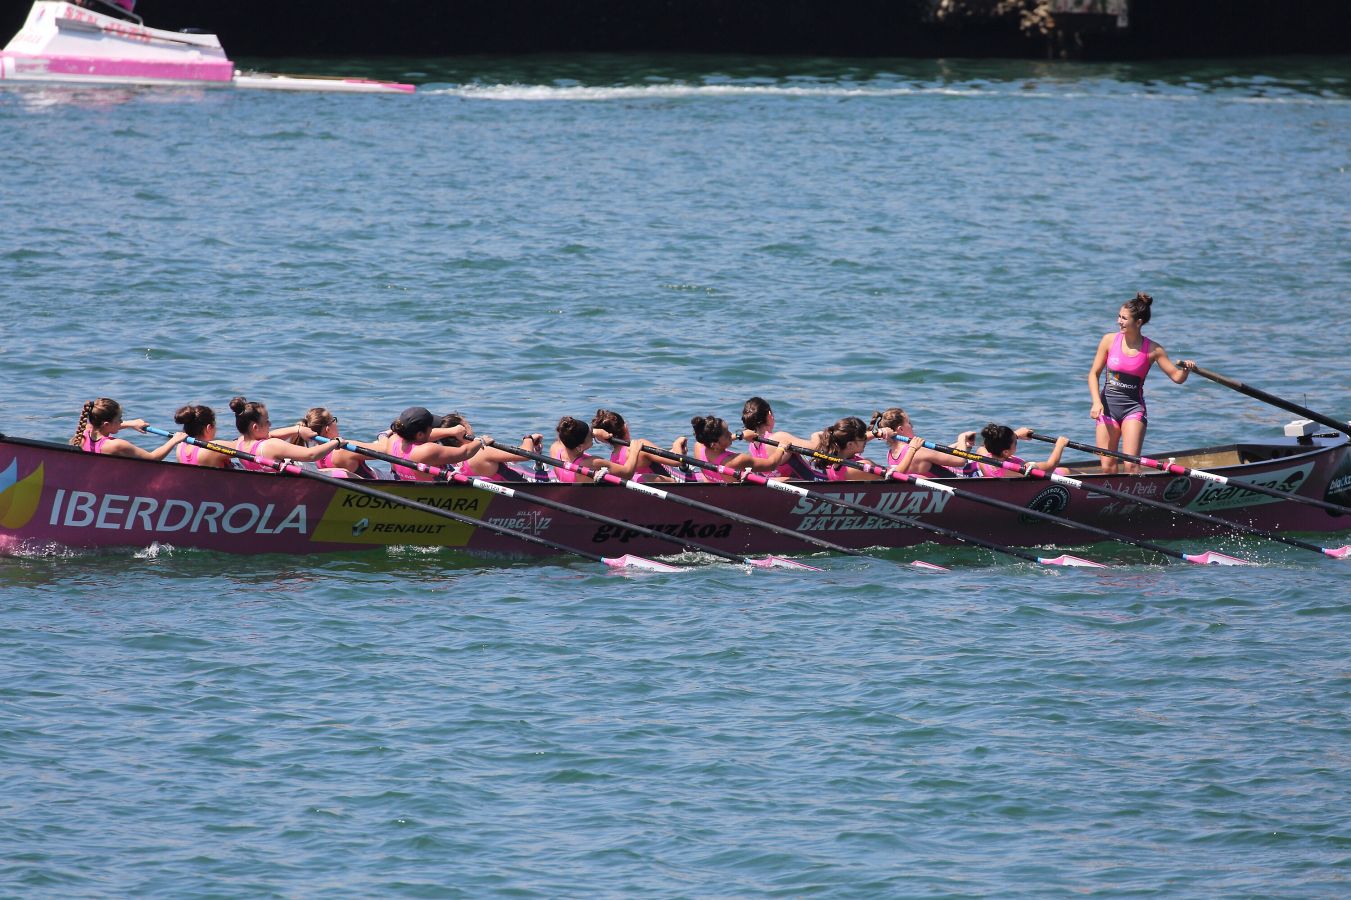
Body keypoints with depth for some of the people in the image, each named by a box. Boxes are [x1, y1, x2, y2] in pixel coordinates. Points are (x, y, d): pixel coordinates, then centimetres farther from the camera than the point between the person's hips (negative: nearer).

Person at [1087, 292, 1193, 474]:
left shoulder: (1152, 350, -5)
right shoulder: (1110, 340, -3)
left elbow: (1177, 377, 0)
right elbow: (1094, 374, 3)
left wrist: (1186, 370, -23)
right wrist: (1096, 403, -10)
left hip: (1133, 408, -2)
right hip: (1108, 405, 2)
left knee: (1131, 465, -14)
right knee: (1107, 467, 1)